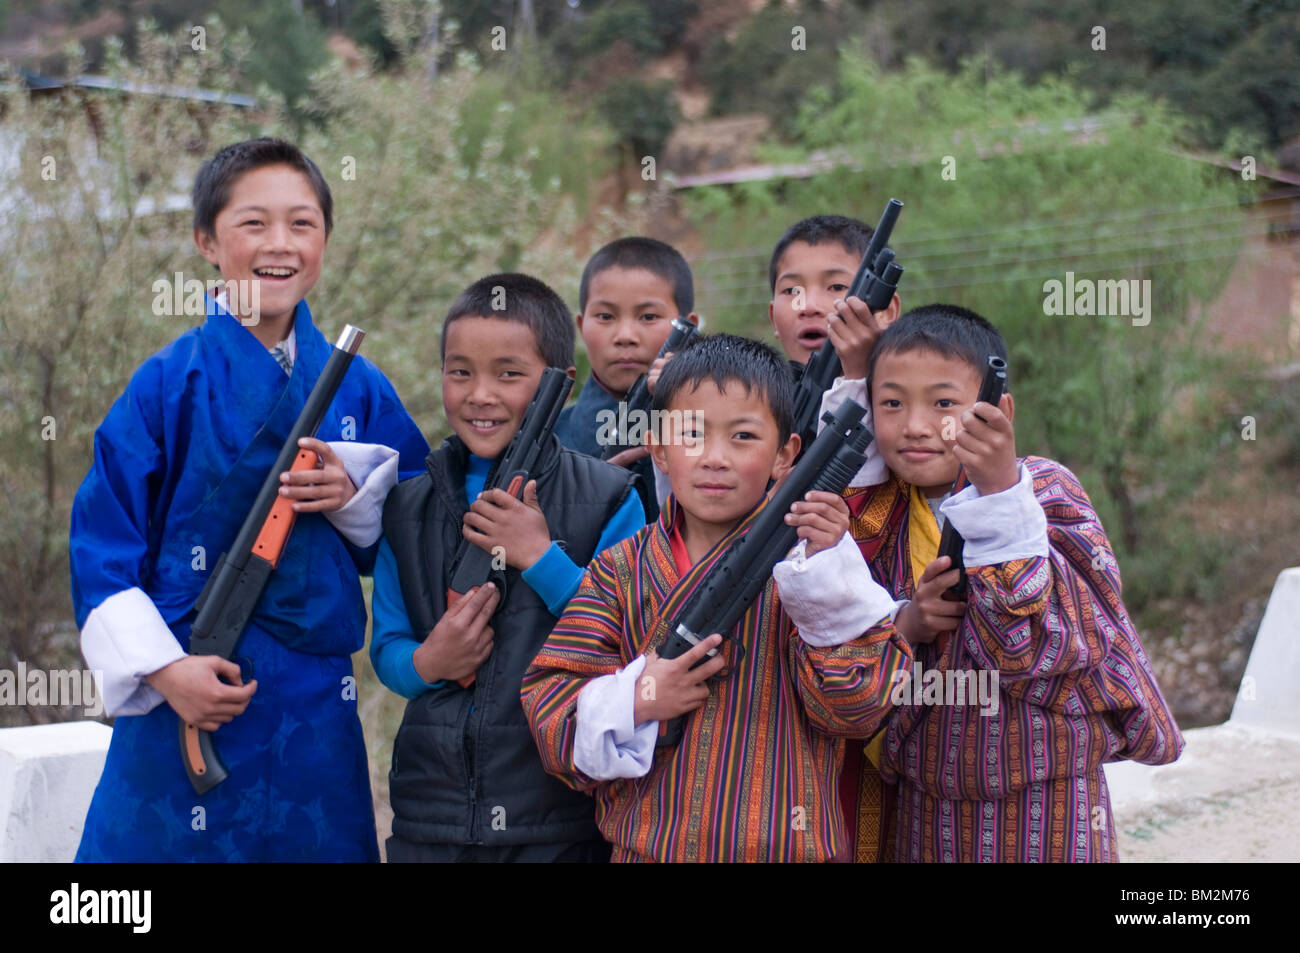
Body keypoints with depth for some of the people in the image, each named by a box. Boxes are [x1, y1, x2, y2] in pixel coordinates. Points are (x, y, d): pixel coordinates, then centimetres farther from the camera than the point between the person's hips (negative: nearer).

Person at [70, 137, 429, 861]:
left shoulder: (360, 389, 6)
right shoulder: (170, 384, -3)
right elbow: (103, 544, -3)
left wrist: (356, 498, -9)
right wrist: (162, 668, -13)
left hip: (317, 718, 3)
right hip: (185, 704, -3)